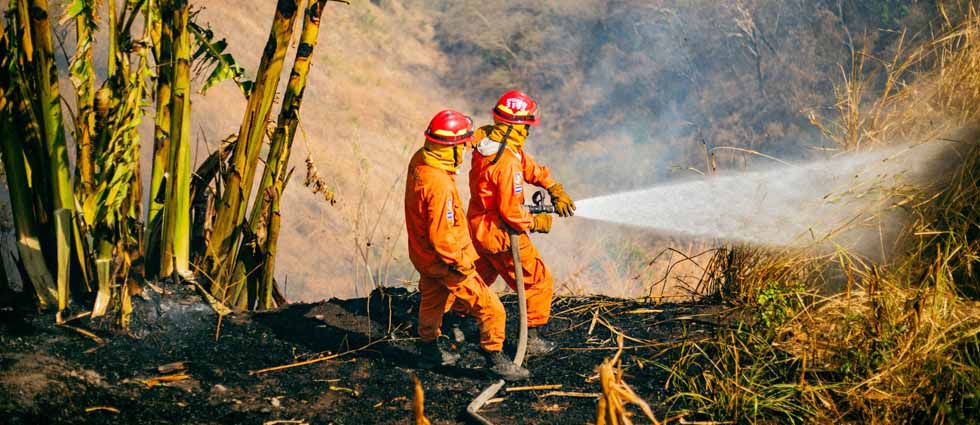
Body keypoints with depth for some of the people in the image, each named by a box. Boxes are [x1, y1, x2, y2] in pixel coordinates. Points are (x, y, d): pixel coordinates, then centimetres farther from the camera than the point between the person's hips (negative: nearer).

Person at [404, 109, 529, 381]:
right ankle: (496, 360, 13)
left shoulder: (418, 160, -8)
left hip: (423, 252, 10)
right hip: (445, 257, -10)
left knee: (433, 299, 30)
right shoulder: (439, 185, -36)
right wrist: (461, 263, -19)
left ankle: (429, 352, 48)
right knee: (490, 309, 1)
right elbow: (441, 237, -33)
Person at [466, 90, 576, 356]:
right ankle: (532, 341, 15)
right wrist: (536, 223, -10)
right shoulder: (508, 163, -32)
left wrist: (555, 189, -1)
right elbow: (510, 211, -28)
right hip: (501, 234, -9)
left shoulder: (486, 138, -5)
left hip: (477, 225, 9)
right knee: (539, 283, 8)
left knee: (481, 276, 30)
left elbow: (529, 166, 5)